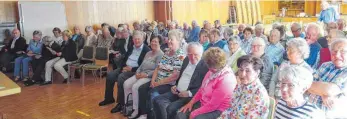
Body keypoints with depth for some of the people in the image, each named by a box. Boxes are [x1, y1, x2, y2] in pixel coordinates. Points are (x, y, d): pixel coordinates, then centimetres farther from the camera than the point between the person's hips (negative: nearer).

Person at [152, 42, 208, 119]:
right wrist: (175, 86, 7)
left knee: (171, 108, -27)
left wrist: (189, 93, -20)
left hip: (190, 96, -7)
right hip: (177, 92, 7)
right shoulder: (186, 60, 12)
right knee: (157, 101, -11)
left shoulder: (205, 66, -12)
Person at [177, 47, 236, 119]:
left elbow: (212, 105, -23)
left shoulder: (226, 80, -27)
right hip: (202, 103, 8)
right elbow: (202, 88, 13)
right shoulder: (213, 71, 1)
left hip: (216, 110, -8)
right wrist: (191, 102, 5)